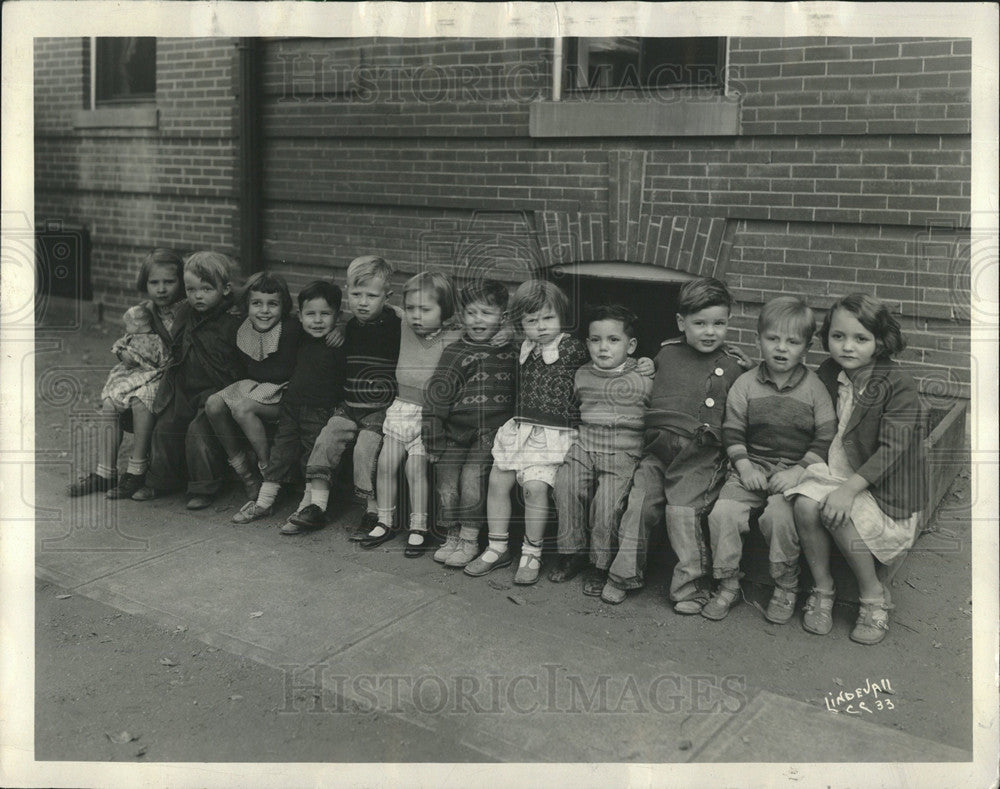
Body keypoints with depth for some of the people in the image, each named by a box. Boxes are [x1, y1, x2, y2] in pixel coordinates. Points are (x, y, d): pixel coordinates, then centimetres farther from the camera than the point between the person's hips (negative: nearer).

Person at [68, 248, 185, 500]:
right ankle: (105, 472, -7)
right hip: (143, 371, 7)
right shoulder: (144, 311, 9)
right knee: (109, 403, -13)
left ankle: (137, 470, -19)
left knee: (140, 401, -31)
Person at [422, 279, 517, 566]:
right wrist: (432, 438, -3)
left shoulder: (512, 349, 5)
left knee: (472, 476, -15)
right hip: (455, 429, 2)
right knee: (446, 479, -2)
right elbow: (437, 394, 2)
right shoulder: (455, 352, 3)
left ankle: (470, 539, 0)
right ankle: (452, 536, 18)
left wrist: (513, 335, -3)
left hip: (493, 428, -2)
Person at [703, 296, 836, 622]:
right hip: (753, 465, 3)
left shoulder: (815, 388, 0)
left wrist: (798, 470, -13)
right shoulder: (745, 384, 4)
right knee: (722, 511, -20)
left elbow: (826, 438, -1)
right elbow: (732, 432, 6)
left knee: (778, 514, -29)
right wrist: (744, 467, -8)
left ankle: (786, 588, -6)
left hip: (796, 469, -2)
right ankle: (727, 585, 0)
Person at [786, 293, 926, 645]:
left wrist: (850, 487, -30)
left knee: (839, 514, -31)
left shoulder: (898, 385, -13)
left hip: (882, 487, -5)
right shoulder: (828, 375, 5)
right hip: (834, 471, 5)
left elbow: (892, 448, -21)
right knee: (805, 504, -26)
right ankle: (821, 590, -6)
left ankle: (874, 596, -7)